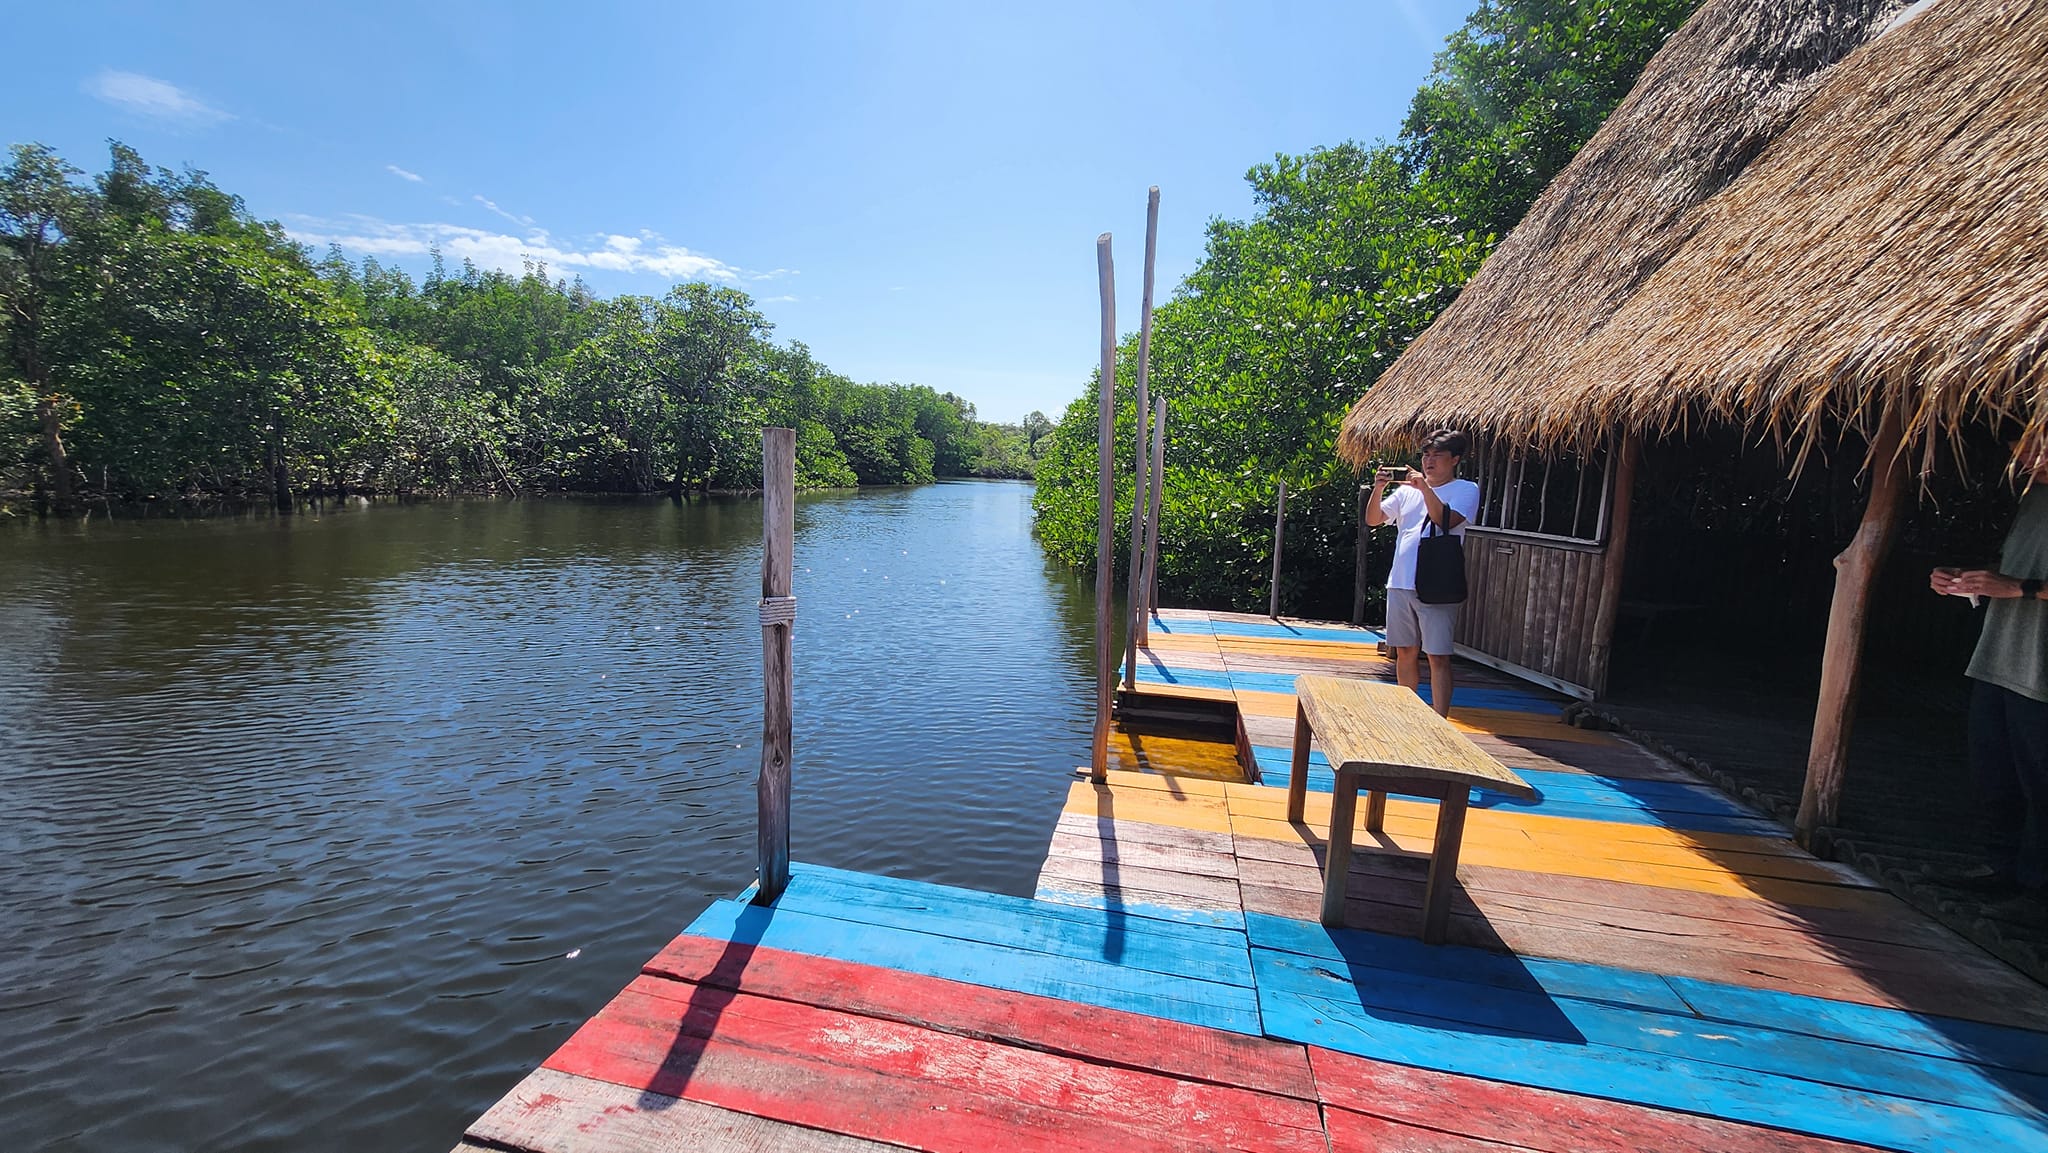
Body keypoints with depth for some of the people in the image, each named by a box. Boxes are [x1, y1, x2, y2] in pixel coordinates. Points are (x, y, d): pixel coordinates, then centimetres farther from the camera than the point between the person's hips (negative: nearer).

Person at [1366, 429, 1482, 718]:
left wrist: (1425, 488, -19)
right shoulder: (1407, 490, 13)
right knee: (1404, 651, 12)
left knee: (1438, 657, -5)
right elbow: (1372, 519, 7)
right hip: (1400, 584, 5)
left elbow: (1447, 521, -16)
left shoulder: (1466, 490, 2)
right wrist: (1378, 488, -7)